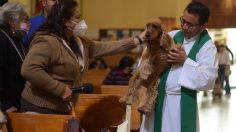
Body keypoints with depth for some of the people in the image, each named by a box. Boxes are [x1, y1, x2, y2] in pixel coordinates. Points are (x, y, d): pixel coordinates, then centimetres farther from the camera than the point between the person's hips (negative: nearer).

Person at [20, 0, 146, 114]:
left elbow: (104, 48, 12)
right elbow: (28, 70, -31)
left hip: (61, 109, 9)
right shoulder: (47, 42, -21)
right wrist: (60, 88, -28)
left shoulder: (79, 42, 10)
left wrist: (137, 40, 7)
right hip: (41, 109, -9)